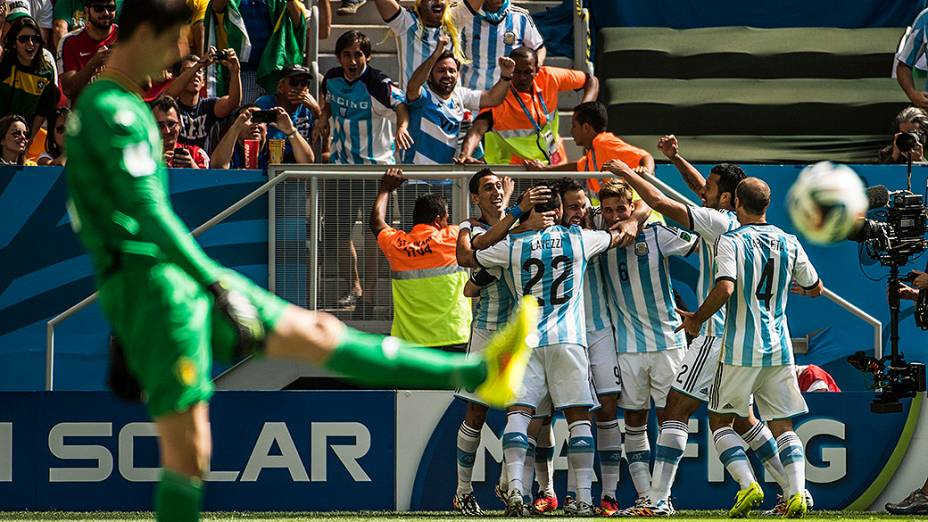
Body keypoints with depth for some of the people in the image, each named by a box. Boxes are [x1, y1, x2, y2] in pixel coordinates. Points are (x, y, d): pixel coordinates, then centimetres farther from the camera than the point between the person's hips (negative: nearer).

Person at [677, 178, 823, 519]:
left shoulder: (731, 241, -8)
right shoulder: (788, 243, 8)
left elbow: (724, 288, -23)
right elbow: (815, 288, 20)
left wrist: (696, 319, -8)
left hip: (741, 350, -4)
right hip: (779, 350, 4)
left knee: (720, 421, 10)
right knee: (782, 426, 7)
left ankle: (748, 485, -9)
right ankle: (796, 493, -12)